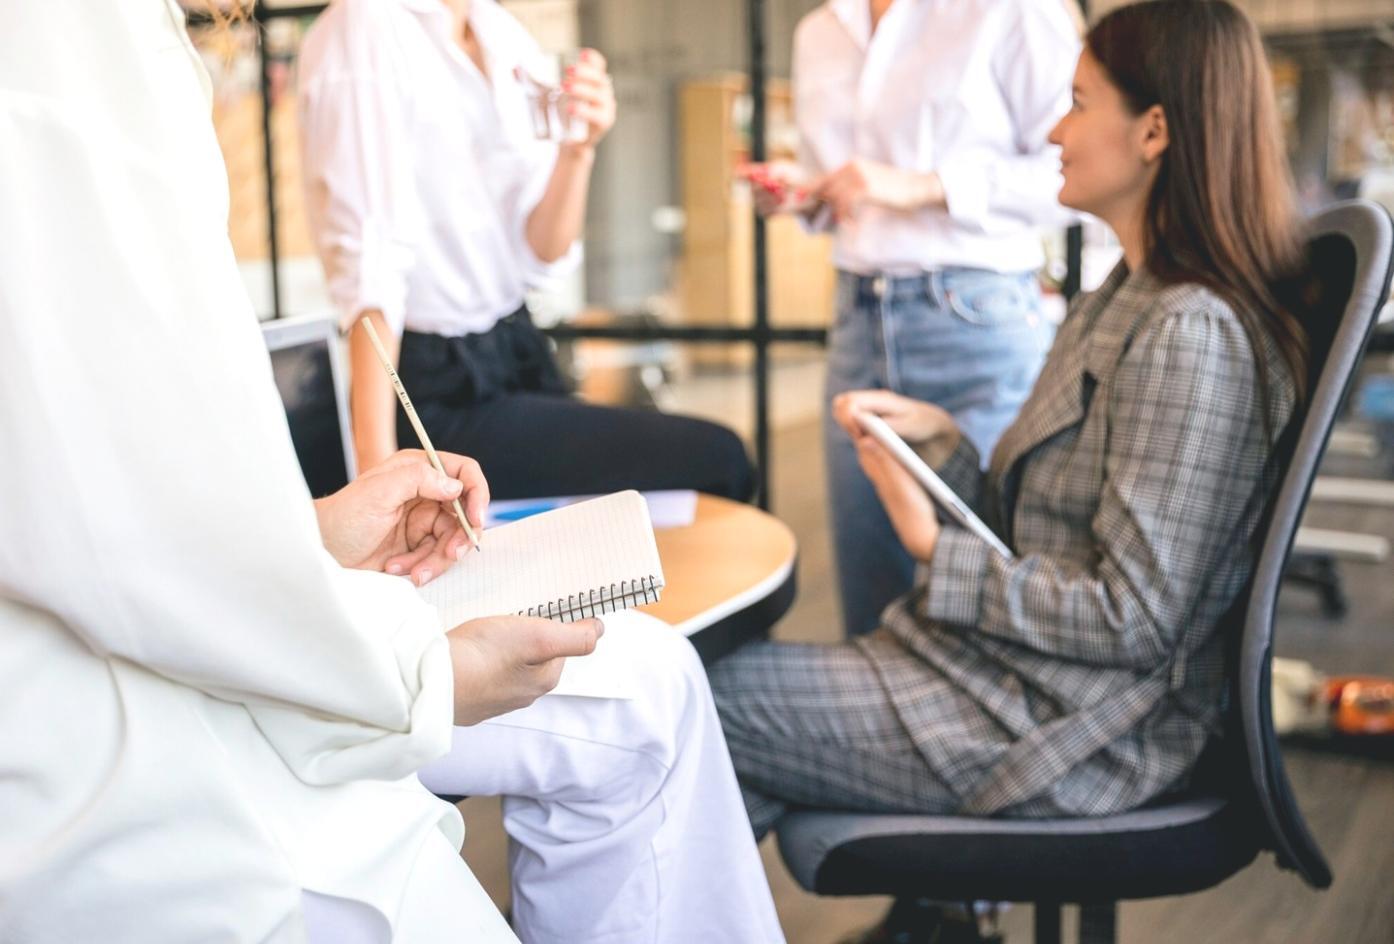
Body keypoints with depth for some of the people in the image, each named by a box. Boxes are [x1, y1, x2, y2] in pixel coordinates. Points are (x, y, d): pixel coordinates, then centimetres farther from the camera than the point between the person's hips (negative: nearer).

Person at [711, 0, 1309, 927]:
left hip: (1063, 734, -9)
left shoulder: (1189, 335, -19)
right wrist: (941, 437, 2)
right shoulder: (1126, 304, 12)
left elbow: (1133, 621, -20)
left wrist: (936, 550, -13)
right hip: (1012, 676, 9)